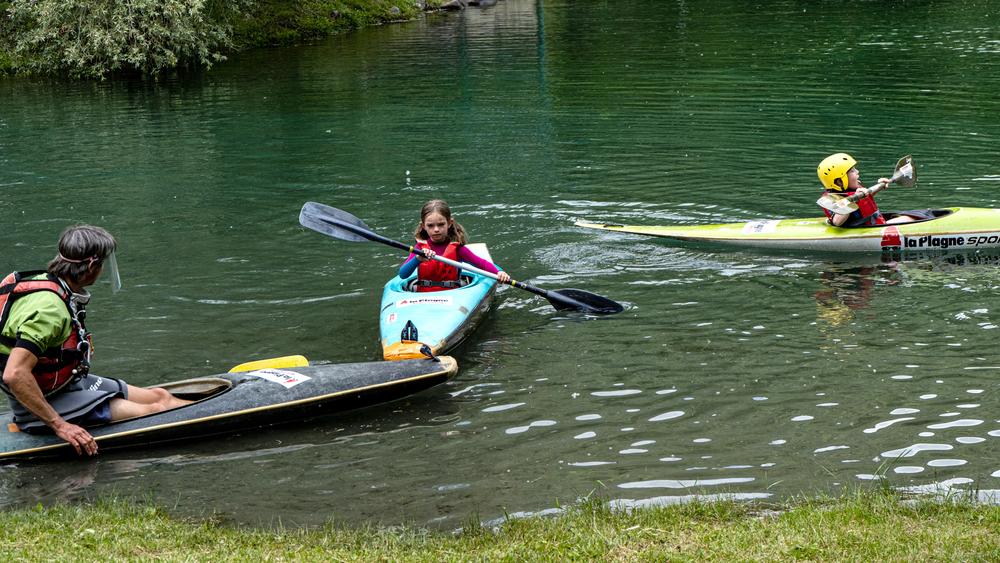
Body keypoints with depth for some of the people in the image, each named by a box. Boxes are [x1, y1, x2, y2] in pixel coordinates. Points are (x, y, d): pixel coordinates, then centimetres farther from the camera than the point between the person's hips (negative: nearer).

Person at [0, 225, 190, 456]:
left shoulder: (47, 282, 1)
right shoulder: (49, 307, -30)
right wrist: (59, 425, -32)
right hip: (43, 406, -10)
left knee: (160, 396, 10)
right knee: (155, 411, -10)